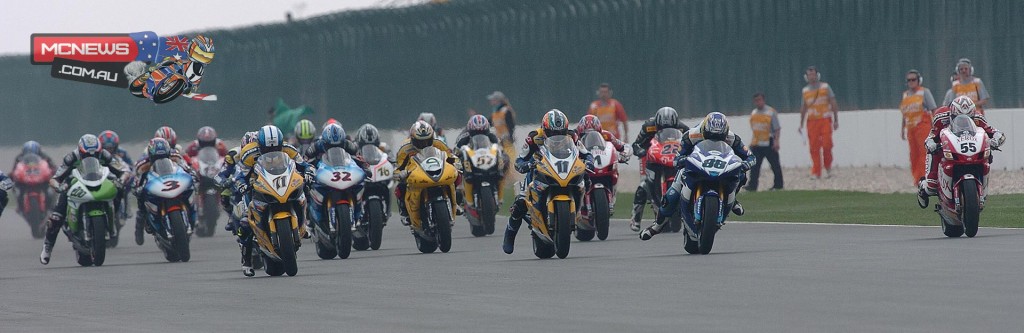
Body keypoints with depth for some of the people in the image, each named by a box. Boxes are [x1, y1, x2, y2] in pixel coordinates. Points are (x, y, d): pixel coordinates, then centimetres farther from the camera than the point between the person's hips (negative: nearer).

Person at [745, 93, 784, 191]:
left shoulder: (771, 112, -4)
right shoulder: (753, 113, 13)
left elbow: (777, 129, -7)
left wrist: (776, 141, -16)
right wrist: (752, 142, 18)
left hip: (769, 143, -5)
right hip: (756, 144, 5)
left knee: (775, 165, 3)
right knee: (754, 165, -4)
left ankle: (778, 184, 11)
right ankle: (752, 185, -6)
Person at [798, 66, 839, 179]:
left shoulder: (825, 87, 5)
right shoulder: (805, 90, 12)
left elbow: (834, 104, 5)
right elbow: (803, 108, 19)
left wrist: (836, 120, -1)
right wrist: (801, 125, 17)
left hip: (825, 120, -2)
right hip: (811, 122, 2)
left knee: (827, 144, -12)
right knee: (814, 148, -4)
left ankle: (828, 167, 9)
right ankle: (816, 172, -1)